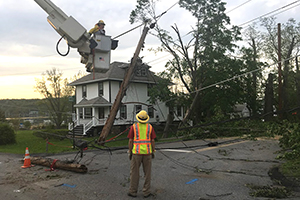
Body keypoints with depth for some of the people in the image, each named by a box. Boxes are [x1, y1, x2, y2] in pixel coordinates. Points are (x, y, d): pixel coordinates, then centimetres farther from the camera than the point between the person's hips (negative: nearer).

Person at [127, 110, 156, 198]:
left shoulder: (134, 126, -3)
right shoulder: (150, 127, 1)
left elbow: (130, 141, -5)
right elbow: (152, 141, 1)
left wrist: (130, 153, 3)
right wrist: (153, 152, 10)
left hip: (137, 152, -1)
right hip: (147, 152, 1)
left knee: (134, 172, 10)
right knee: (147, 172, 10)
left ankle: (133, 192, 16)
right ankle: (146, 192, 13)